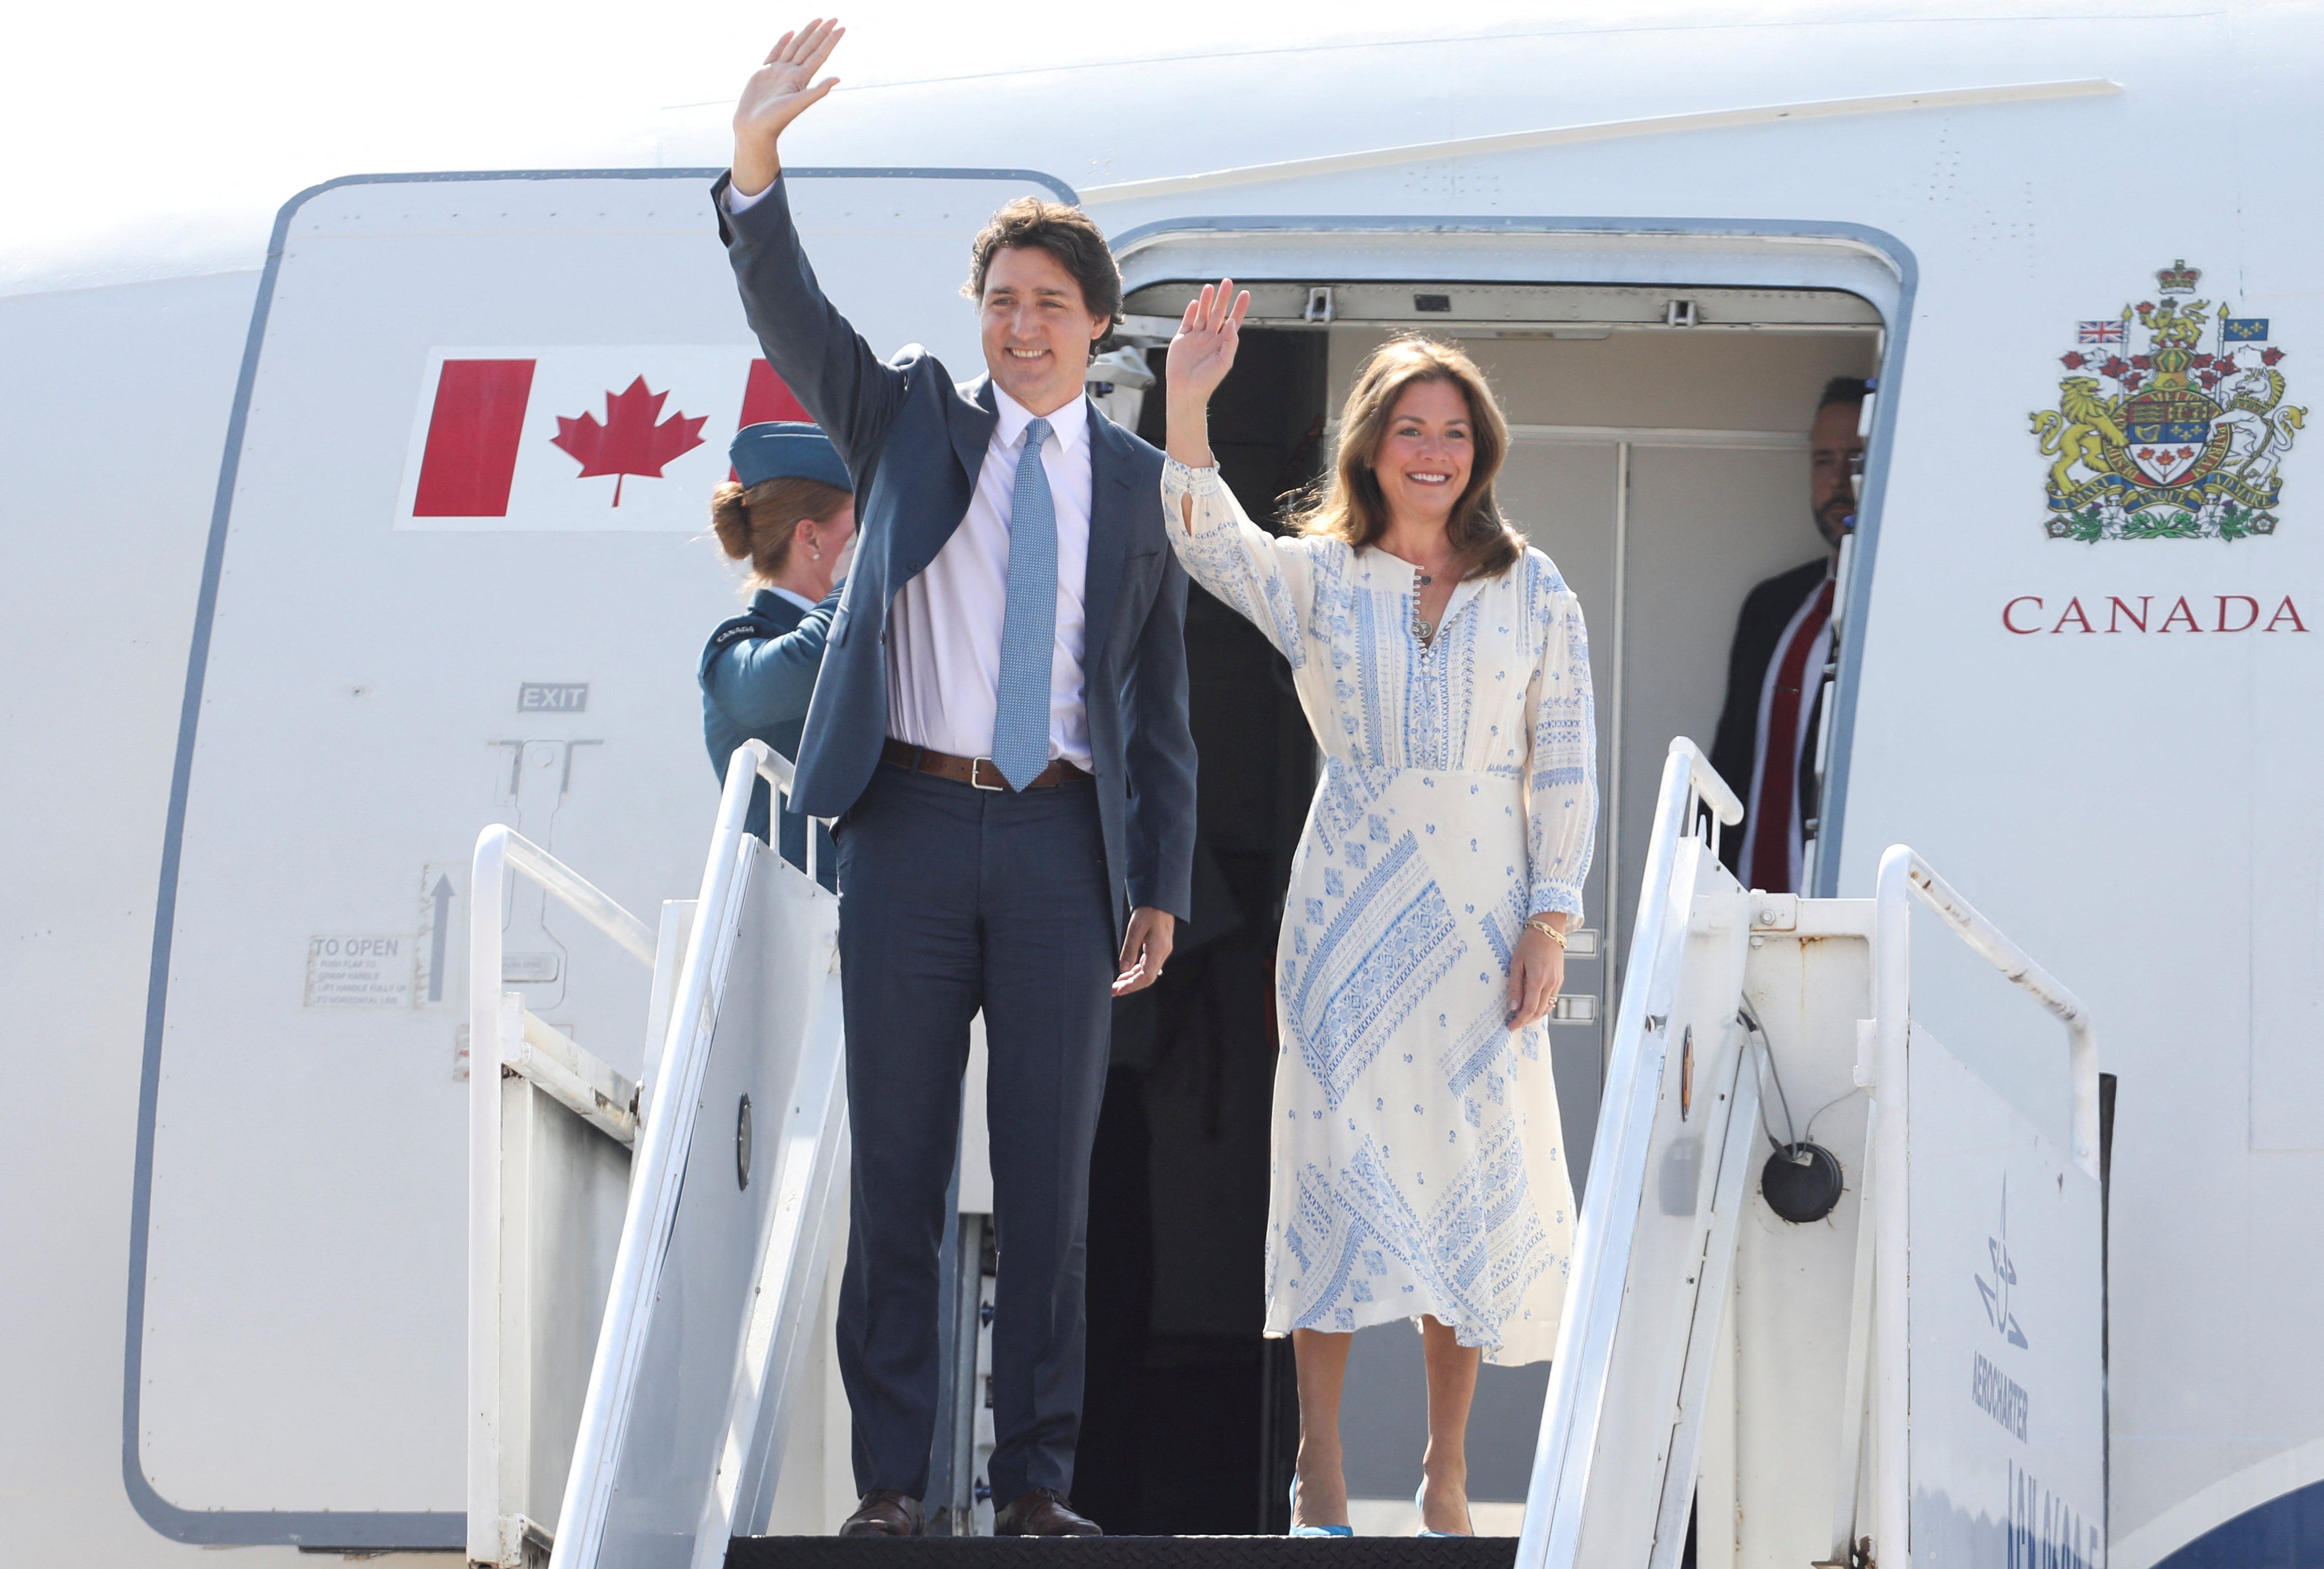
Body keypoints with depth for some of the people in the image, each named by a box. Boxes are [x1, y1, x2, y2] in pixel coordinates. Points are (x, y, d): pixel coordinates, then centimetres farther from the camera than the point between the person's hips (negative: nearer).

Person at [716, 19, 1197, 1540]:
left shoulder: (1138, 483, 11)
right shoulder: (912, 419, 10)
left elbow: (1161, 700, 13)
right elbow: (793, 317, -6)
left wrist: (1163, 887, 7)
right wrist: (756, 163, -24)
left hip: (1062, 842, 1)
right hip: (913, 827, -1)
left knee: (1050, 1173, 1)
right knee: (897, 1166, 0)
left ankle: (1036, 1477, 6)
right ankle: (892, 1475, 3)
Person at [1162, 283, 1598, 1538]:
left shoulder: (1533, 594, 7)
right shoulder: (1316, 578, 5)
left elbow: (1565, 769, 6)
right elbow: (1207, 541, -14)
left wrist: (1550, 920, -1)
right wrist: (1189, 404, -28)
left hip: (1481, 915, 1)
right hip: (1347, 908, -1)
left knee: (1471, 1176, 2)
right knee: (1337, 1162, -4)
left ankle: (1446, 1469, 11)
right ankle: (1319, 1470, 1)